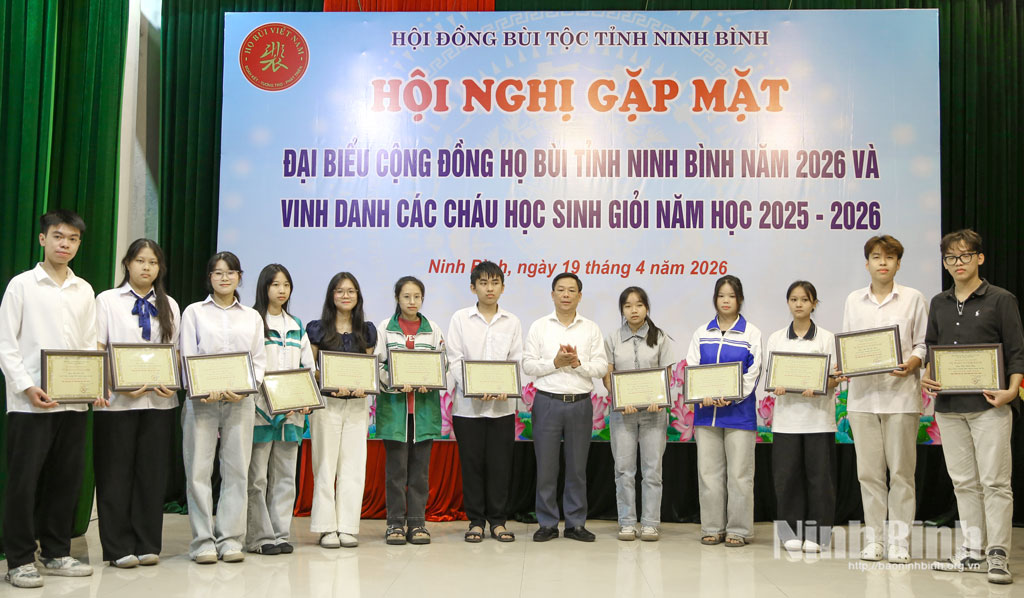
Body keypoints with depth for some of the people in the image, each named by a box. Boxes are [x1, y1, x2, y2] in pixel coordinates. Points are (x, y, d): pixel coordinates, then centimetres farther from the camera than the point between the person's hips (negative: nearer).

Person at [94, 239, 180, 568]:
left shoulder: (169, 305, 13)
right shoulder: (107, 300, 4)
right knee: (116, 473, 2)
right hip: (117, 401, -3)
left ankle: (147, 544, 15)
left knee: (153, 472, 6)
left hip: (159, 401, 3)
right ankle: (119, 548, 11)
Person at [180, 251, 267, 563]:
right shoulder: (194, 312, 10)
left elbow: (259, 361, 10)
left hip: (239, 401, 2)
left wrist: (243, 389, -8)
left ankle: (230, 539, 8)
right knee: (199, 469, -4)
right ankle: (203, 541, 4)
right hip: (202, 400, -2)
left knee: (236, 470, 1)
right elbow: (187, 358, 2)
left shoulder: (252, 316, 16)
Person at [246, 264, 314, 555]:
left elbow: (309, 366, 16)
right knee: (257, 478, -2)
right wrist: (272, 401, -16)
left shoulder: (296, 326, 17)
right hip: (260, 410, -5)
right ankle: (259, 537, 5)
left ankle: (280, 534, 15)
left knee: (285, 476, 8)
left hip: (291, 412, 5)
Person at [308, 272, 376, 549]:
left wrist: (364, 387, -8)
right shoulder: (317, 329, 2)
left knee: (353, 466, 2)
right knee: (325, 465, 0)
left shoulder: (366, 330, 10)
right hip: (326, 402, -2)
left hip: (357, 404, 2)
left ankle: (348, 527, 9)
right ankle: (327, 528, 8)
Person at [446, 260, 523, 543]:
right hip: (468, 404, -1)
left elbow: (516, 361, 6)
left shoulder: (512, 322, 9)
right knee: (471, 464, 3)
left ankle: (498, 521, 15)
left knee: (500, 464, 3)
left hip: (502, 405, 1)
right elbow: (455, 361, -1)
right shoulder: (460, 319, 4)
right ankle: (476, 521, 15)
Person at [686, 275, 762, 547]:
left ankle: (738, 530, 10)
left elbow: (753, 372, -4)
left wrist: (730, 397, -17)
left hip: (739, 410, -3)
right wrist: (704, 395, -13)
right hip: (707, 411, 3)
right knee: (708, 472, 5)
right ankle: (712, 528, 15)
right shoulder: (701, 333, 11)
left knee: (739, 473, 0)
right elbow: (692, 368, 5)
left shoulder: (751, 333, 3)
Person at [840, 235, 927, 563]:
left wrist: (911, 364, -15)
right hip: (863, 394, 2)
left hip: (901, 394, -2)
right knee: (869, 471, 5)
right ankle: (873, 538, 14)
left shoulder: (913, 298, 5)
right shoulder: (854, 300, 12)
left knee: (901, 469, 1)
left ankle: (899, 540, 9)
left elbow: (923, 344, 4)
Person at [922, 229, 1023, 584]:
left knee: (995, 482, -4)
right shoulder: (939, 304, 14)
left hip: (988, 405, -5)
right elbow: (930, 349, 18)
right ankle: (973, 551, 18)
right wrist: (926, 377, -1)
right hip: (948, 406, 5)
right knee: (964, 482, 10)